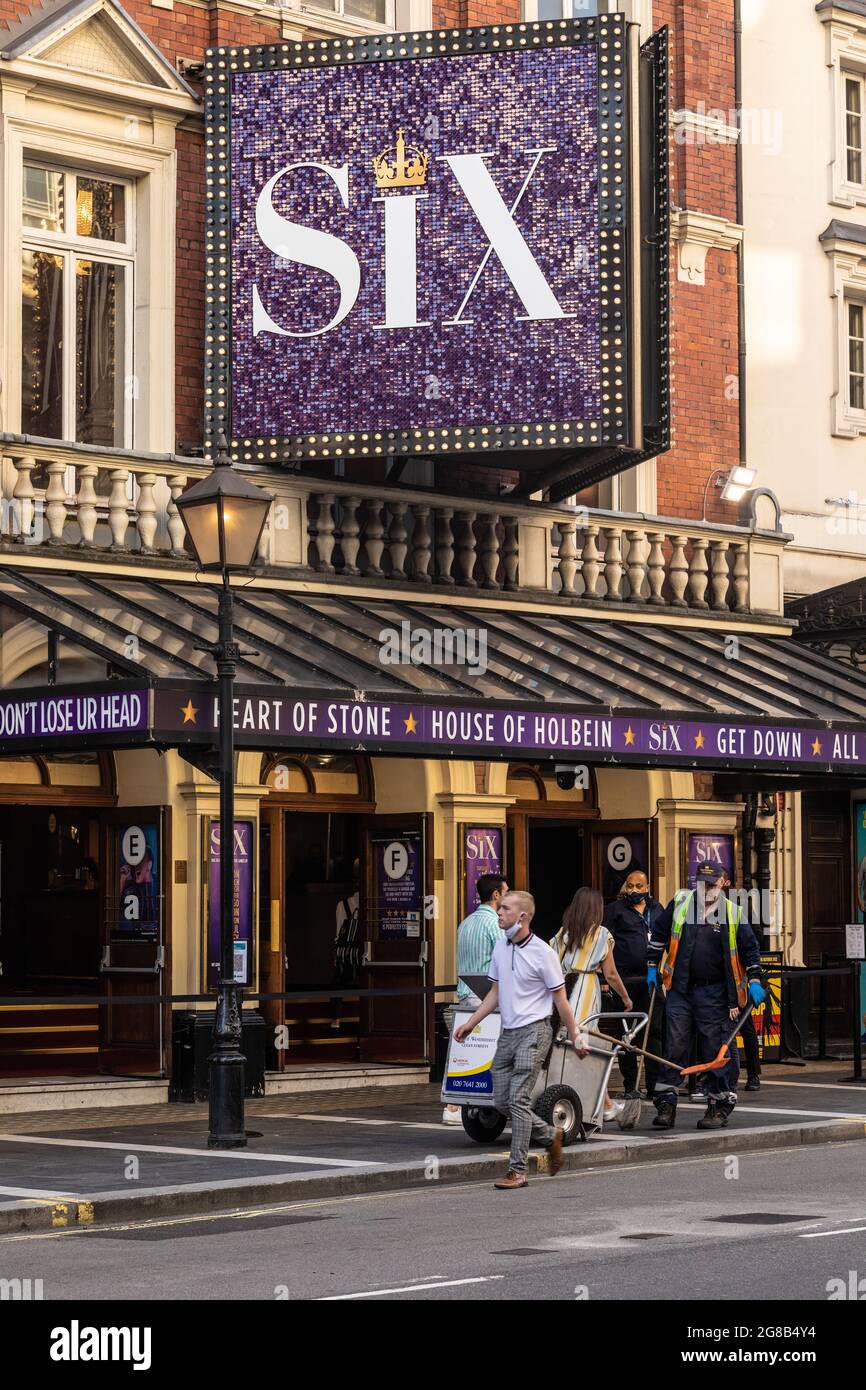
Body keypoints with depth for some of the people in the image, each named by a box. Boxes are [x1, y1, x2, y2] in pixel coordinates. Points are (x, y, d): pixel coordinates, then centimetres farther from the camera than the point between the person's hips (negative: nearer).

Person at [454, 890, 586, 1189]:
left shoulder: (542, 953, -11)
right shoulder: (501, 946, 9)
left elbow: (560, 999, -5)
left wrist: (575, 1038, -2)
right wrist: (470, 1024, 14)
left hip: (533, 1031, -7)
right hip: (507, 1032, 7)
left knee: (518, 1099, -13)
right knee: (502, 1102, 7)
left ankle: (517, 1170, -8)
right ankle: (550, 1136, 28)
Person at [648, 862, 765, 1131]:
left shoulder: (733, 913, 2)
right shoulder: (679, 903, 5)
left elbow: (750, 949, 6)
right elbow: (658, 933, 15)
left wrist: (754, 981, -4)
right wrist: (653, 967, 13)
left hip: (714, 994, -1)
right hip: (680, 990, 1)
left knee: (715, 1050, 2)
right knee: (675, 1048, 1)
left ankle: (719, 1106, 10)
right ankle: (666, 1105, 4)